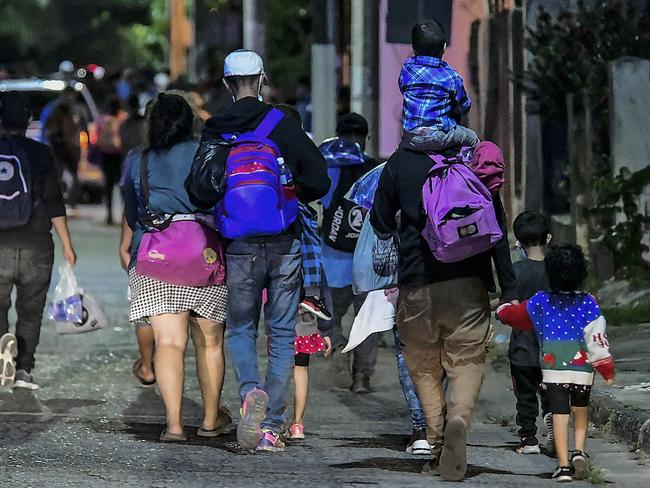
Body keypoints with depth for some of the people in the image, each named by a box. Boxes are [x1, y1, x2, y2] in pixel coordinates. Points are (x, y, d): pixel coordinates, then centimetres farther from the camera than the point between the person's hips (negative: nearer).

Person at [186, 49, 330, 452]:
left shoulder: (217, 132, -1)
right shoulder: (284, 125, -4)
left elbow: (199, 192, -6)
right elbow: (319, 181, -6)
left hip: (239, 247, 1)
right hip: (285, 244, 0)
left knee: (241, 328, 14)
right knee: (283, 335, 8)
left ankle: (252, 391, -15)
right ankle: (271, 427, 2)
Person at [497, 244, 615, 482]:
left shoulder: (541, 301, 0)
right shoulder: (588, 303, -5)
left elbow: (513, 315, 11)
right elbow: (597, 337, -8)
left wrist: (503, 308, 35)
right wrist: (607, 370, -2)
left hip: (553, 367, 0)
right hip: (582, 368, 0)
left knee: (559, 414, 2)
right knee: (581, 410, 21)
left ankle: (563, 465, -3)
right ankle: (579, 451, 5)